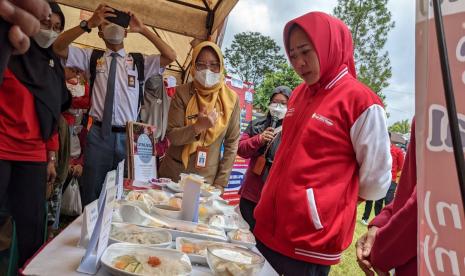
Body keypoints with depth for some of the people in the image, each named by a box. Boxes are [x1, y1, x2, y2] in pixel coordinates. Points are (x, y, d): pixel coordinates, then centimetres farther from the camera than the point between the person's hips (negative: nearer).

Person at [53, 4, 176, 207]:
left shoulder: (140, 61, 10)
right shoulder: (91, 57, 10)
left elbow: (170, 56, -1)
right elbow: (58, 47, -1)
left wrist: (143, 30, -4)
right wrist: (89, 24, -12)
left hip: (128, 136, 0)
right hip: (99, 134, 0)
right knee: (91, 194, 7)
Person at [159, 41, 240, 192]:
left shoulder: (231, 99, -6)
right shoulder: (182, 93, -8)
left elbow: (232, 143, -2)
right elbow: (172, 136, -11)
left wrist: (220, 183, -4)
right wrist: (197, 127, -30)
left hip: (208, 178, 0)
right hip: (174, 174, 0)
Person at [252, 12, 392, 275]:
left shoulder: (360, 100, -13)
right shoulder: (298, 95, 9)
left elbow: (376, 179, -8)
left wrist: (333, 200, 5)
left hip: (313, 239, -6)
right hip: (270, 226, 7)